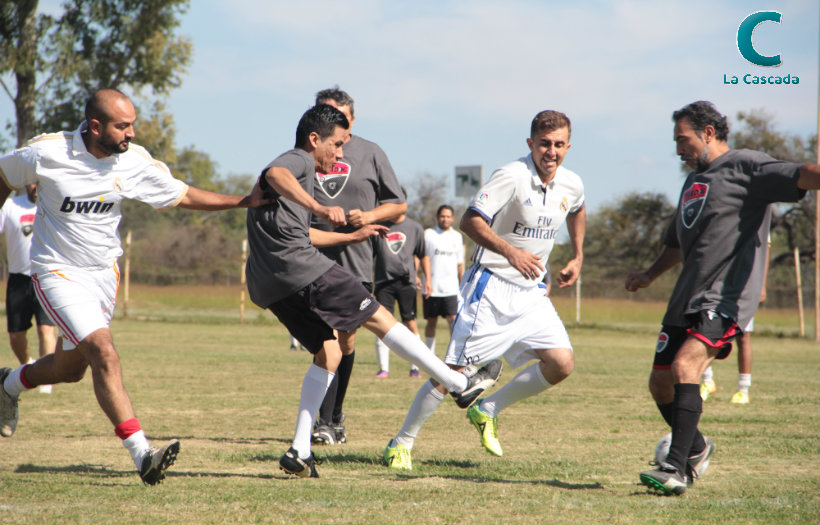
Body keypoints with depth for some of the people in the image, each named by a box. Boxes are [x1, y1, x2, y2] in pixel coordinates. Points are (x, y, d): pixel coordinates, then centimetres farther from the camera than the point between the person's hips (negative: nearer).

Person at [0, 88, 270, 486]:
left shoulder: (134, 162, -8)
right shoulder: (47, 152, -18)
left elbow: (182, 196, 3)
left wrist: (245, 201, -5)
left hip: (103, 271, 5)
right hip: (58, 272, -5)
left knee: (71, 368, 15)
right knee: (104, 354, -22)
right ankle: (141, 453, -24)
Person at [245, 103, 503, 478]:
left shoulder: (299, 167, 31)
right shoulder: (298, 160, 0)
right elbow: (275, 175, -27)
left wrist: (354, 235, 49)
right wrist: (319, 208, -41)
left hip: (268, 285, 10)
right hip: (300, 268, -10)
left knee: (329, 353, 15)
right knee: (377, 317, -2)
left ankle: (300, 451, 4)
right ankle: (459, 384, 3)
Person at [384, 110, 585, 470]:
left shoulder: (571, 185, 4)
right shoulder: (512, 176, -17)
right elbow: (470, 221, -24)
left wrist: (577, 257, 21)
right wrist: (510, 251, -34)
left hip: (531, 292, 6)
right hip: (491, 286, -6)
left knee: (562, 363, -9)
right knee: (456, 369, -9)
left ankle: (487, 411, 9)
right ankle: (402, 443, 5)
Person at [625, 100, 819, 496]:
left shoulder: (745, 166, -6)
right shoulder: (693, 181, 21)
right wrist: (649, 275, 31)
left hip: (727, 298, -9)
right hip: (687, 299, 9)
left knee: (685, 365, -25)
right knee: (660, 383, 9)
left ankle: (677, 469, -24)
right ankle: (696, 448, 34)